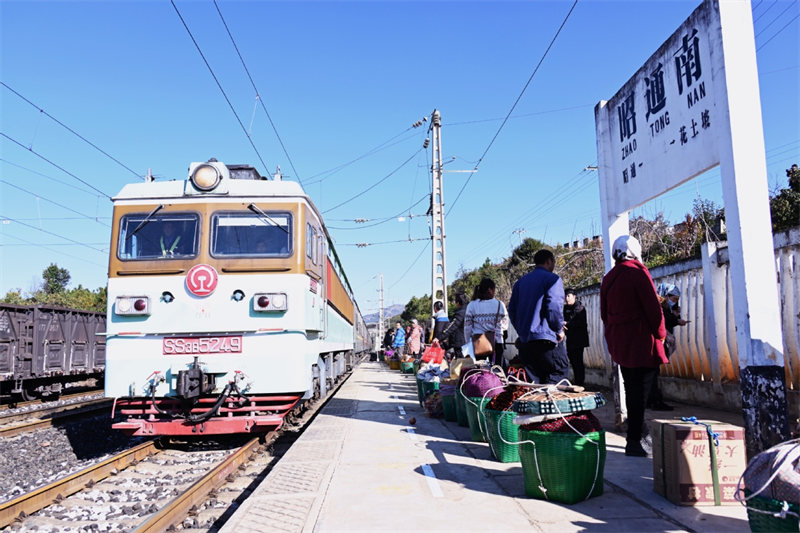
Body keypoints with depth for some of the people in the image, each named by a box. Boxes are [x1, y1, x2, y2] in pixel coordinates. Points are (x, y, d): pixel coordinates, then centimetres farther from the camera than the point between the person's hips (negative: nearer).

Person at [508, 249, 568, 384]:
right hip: (546, 339, -7)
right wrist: (559, 330, 0)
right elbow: (554, 308, -14)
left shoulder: (520, 281, 17)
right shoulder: (553, 279, -3)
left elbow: (512, 310, 15)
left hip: (524, 341, 7)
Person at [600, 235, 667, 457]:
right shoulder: (638, 273, -10)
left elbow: (605, 313, 16)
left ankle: (636, 435, 27)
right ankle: (634, 442, -5)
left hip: (620, 344, 8)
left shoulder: (608, 278, 12)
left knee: (631, 390, 17)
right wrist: (660, 334, 1)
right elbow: (653, 307, -12)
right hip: (641, 343, -7)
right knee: (640, 392, -5)